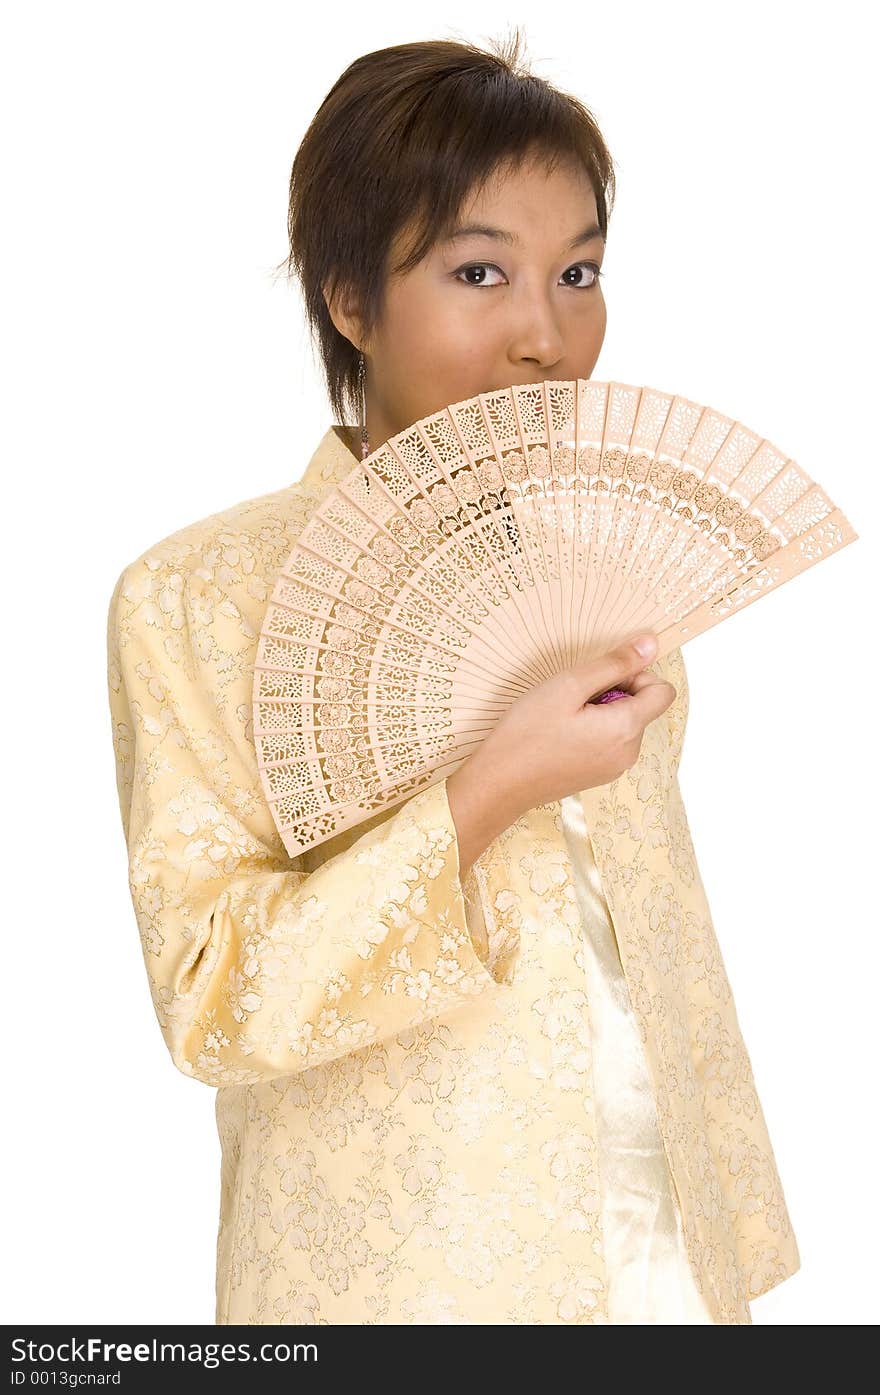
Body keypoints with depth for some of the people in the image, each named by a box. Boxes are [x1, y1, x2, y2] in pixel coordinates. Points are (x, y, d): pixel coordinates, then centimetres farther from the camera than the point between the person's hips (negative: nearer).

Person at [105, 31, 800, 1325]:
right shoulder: (200, 598, -13)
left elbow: (666, 945, 10)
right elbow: (211, 997, -17)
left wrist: (733, 1246, 11)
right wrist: (491, 792, -26)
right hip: (399, 1273, -4)